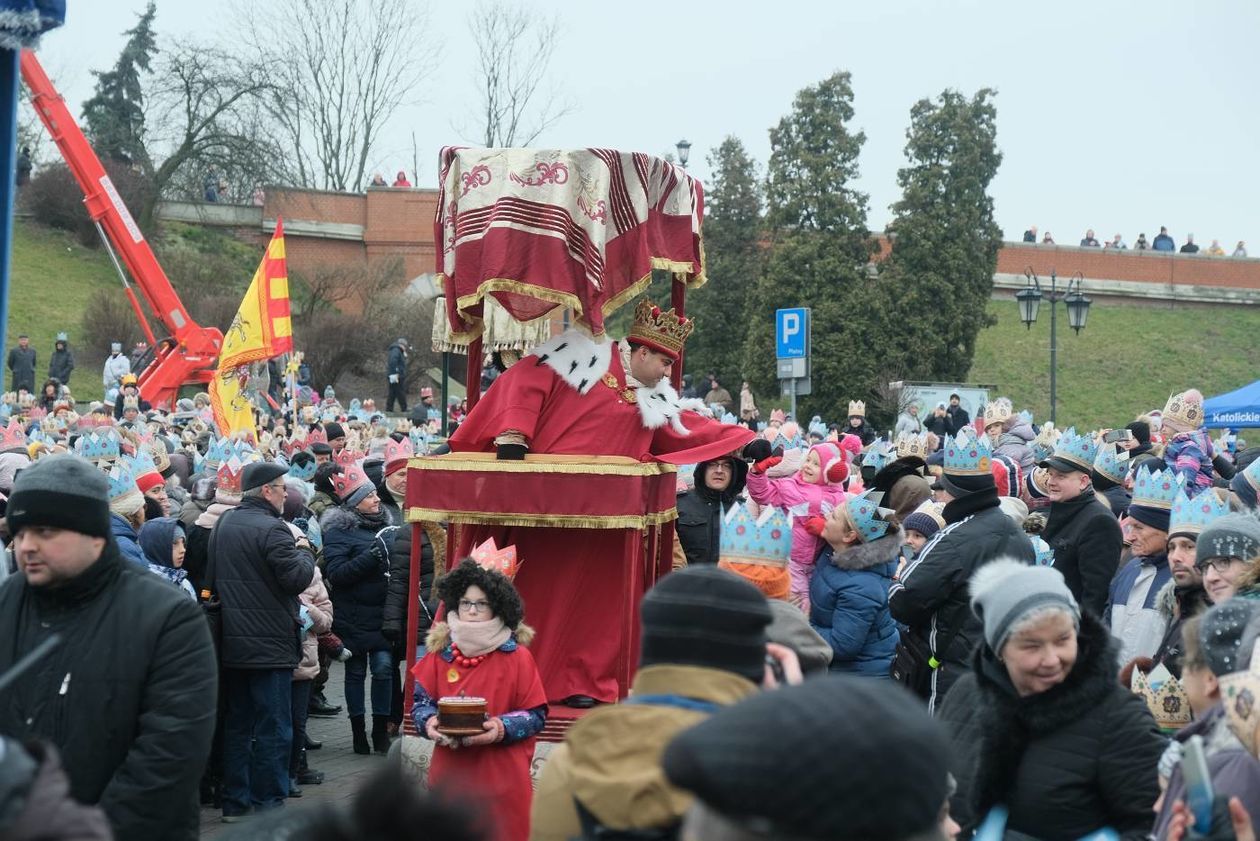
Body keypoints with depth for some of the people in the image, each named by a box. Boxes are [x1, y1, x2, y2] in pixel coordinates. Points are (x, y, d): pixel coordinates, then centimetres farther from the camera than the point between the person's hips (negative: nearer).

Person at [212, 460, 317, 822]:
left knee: (237, 724, 15)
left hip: (231, 644, 8)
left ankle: (235, 803, 20)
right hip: (270, 644, -8)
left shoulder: (223, 524, 10)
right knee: (273, 730, -1)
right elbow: (298, 578, -20)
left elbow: (211, 578, 20)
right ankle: (267, 806, 0)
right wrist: (304, 551, -4)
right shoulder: (271, 529, -17)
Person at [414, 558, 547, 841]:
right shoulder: (440, 652, 3)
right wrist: (429, 722, -14)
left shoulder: (518, 657, -6)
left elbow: (536, 716, -5)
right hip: (450, 774, 3)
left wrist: (502, 728, -22)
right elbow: (421, 702, 8)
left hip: (502, 777, -3)